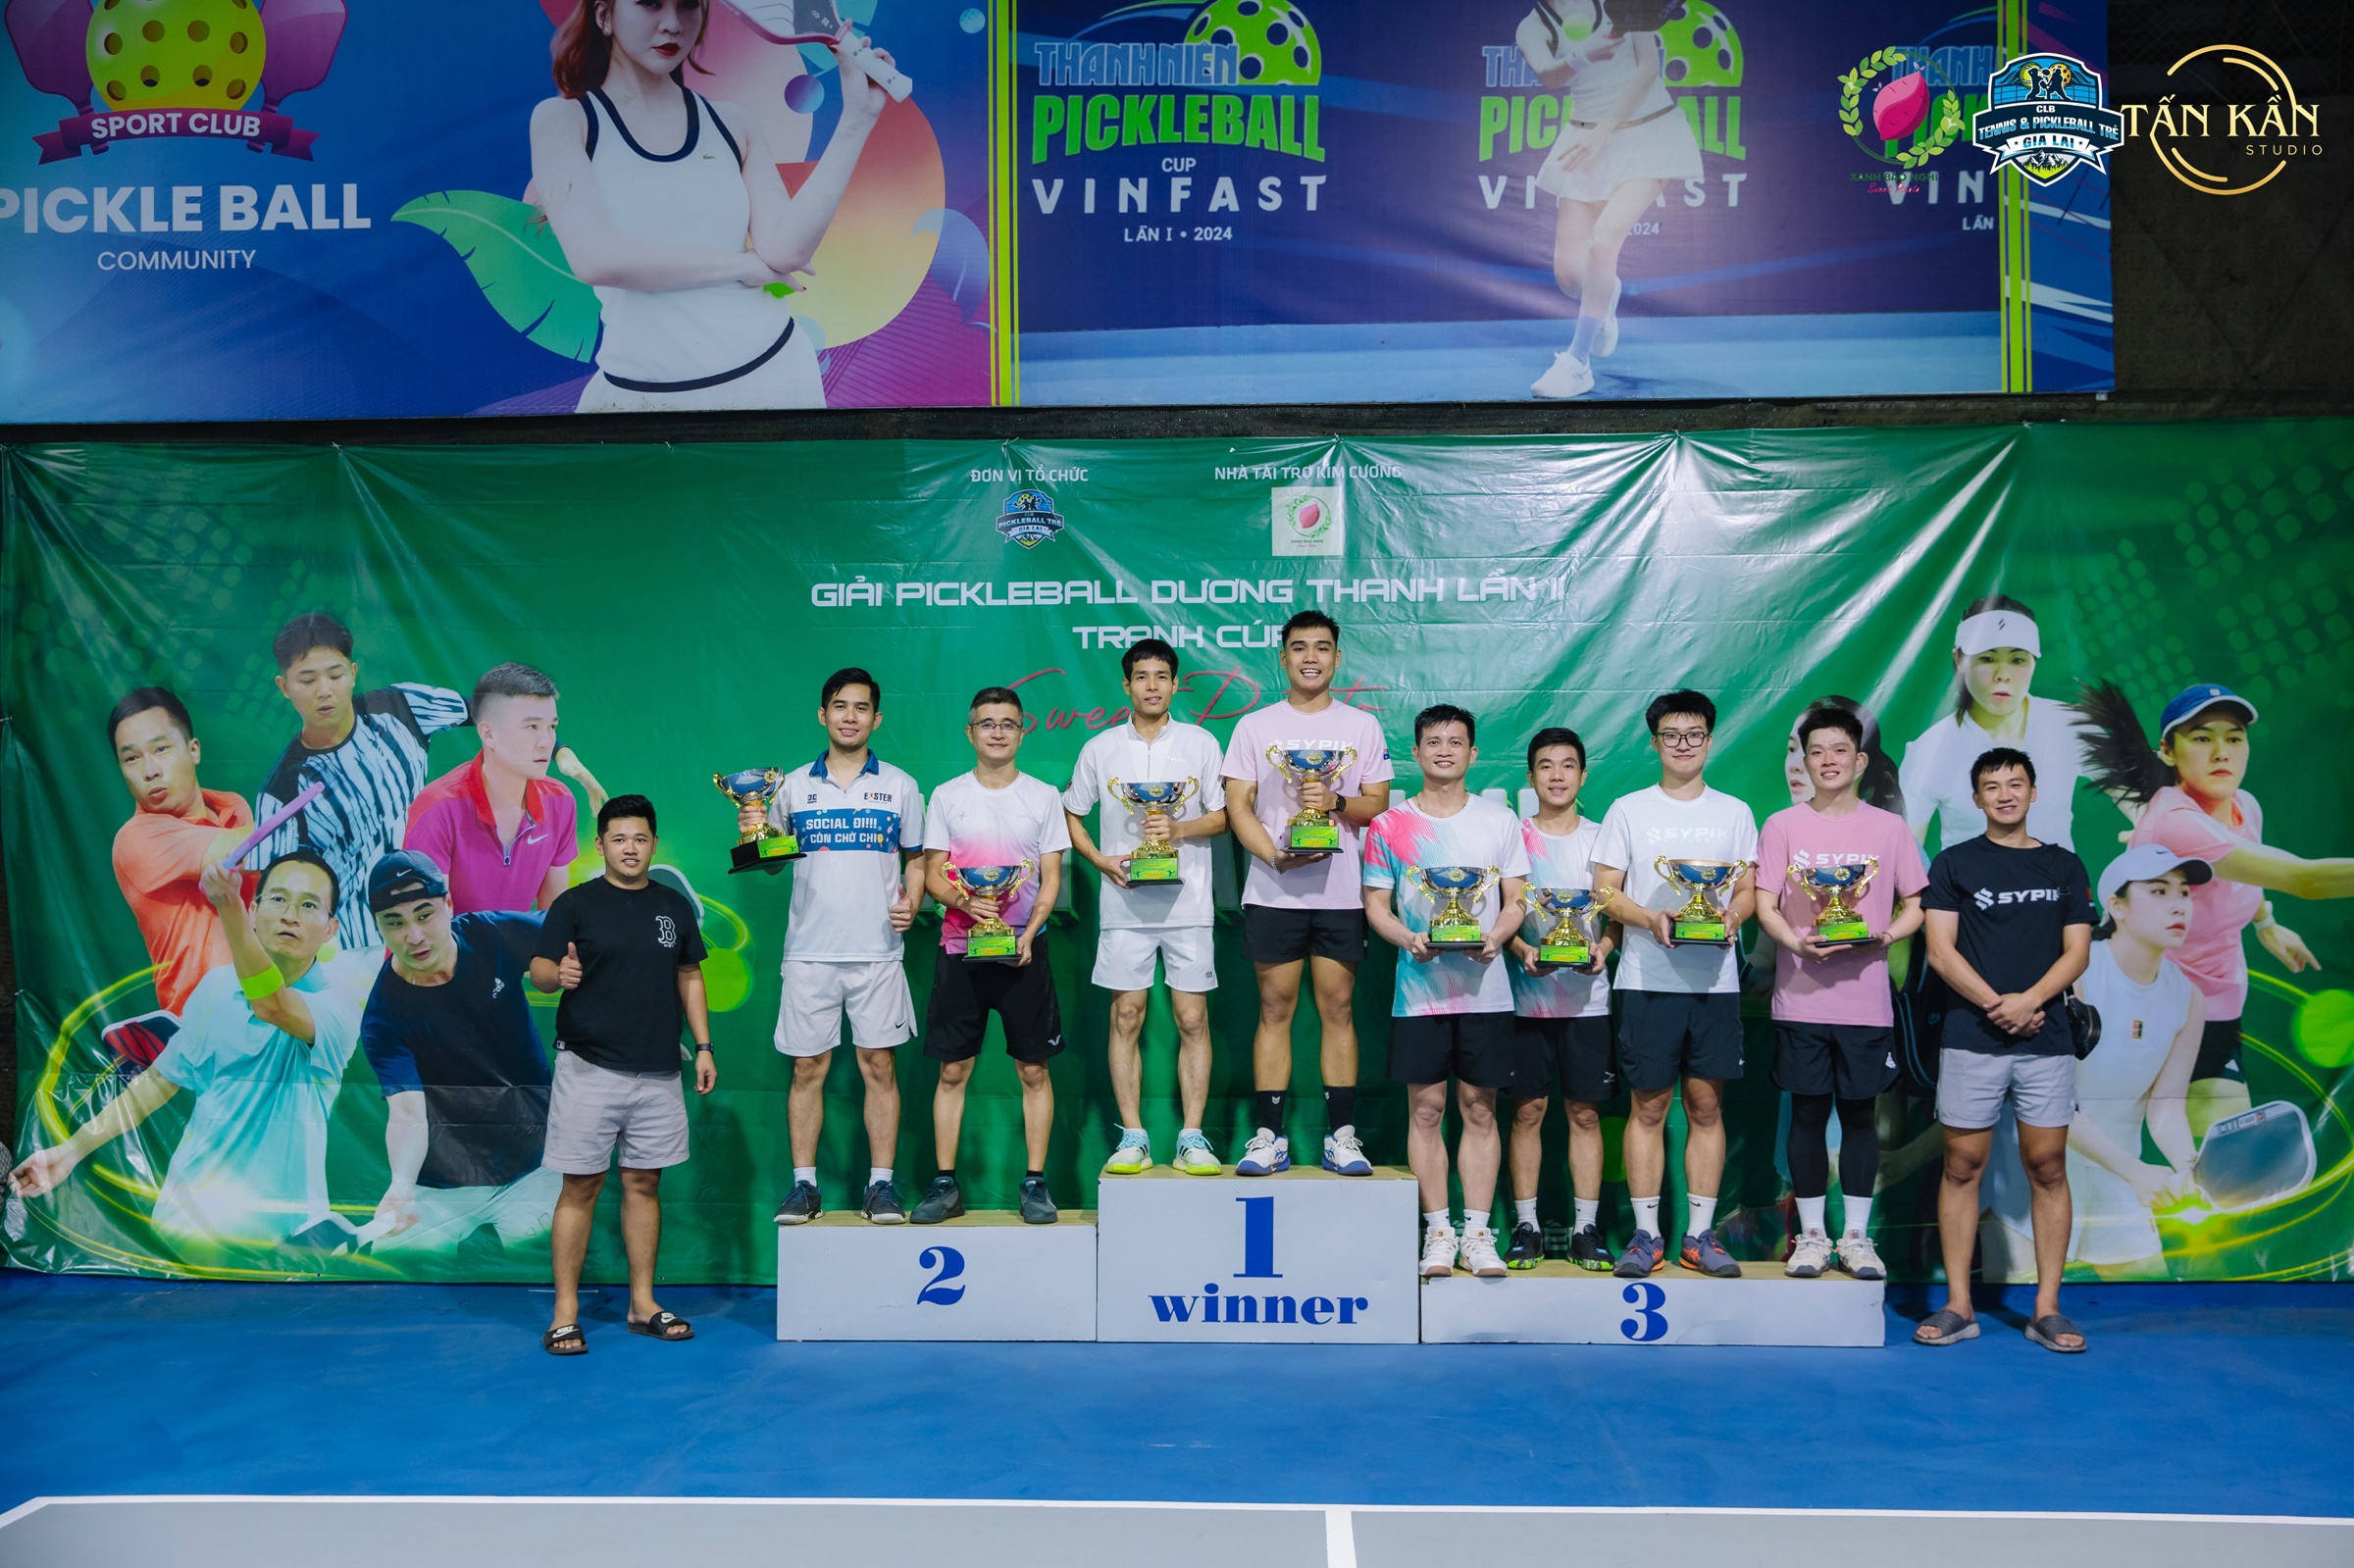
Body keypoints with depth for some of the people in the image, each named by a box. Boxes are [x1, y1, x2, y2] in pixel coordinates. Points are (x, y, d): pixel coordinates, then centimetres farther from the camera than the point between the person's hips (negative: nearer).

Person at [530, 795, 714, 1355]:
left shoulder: (674, 905, 11)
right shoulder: (575, 903, 0)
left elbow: (690, 977, 16)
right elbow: (538, 971, -7)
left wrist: (703, 1046, 10)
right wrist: (559, 974, -31)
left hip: (657, 1072, 4)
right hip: (589, 1070, -3)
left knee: (644, 1183, 9)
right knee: (580, 1187, -1)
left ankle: (642, 1305, 18)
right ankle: (565, 1313, 6)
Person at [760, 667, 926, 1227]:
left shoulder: (900, 786, 7)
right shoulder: (795, 787, 8)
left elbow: (916, 860, 10)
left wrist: (911, 902, -8)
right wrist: (751, 831, -7)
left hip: (877, 950, -1)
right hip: (809, 950, 1)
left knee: (879, 1064, 1)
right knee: (807, 1068, 4)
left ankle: (880, 1184, 8)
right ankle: (803, 1186, 13)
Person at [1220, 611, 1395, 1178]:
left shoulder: (1362, 726, 10)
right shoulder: (1254, 726, 7)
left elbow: (1379, 804, 7)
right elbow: (1237, 806, 1)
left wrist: (1337, 802, -14)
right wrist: (1276, 855, -14)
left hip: (1342, 891, 0)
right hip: (1273, 891, 0)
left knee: (1338, 1008, 2)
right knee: (1275, 1009, 1)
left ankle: (1342, 1135, 7)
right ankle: (1268, 1136, 6)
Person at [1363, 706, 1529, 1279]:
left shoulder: (1499, 820, 8)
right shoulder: (1389, 826, 6)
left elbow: (1517, 898, 8)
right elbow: (1375, 905, 5)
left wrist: (1496, 937, -12)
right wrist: (1408, 940, -13)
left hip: (1485, 987, 1)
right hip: (1420, 987, 0)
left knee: (1480, 1108, 3)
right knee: (1426, 1108, 2)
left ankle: (1477, 1233, 11)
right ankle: (1438, 1233, 12)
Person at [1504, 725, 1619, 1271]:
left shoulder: (1601, 837, 8)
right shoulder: (1513, 836, 5)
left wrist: (1603, 947, -11)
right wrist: (1522, 950, -14)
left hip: (1587, 995, 1)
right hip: (1527, 994, -1)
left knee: (1585, 1112, 3)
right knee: (1527, 1110, 2)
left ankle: (1586, 1230, 10)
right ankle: (1527, 1227, 11)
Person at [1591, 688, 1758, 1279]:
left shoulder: (1734, 813, 12)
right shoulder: (1627, 810, 6)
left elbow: (1750, 889, 11)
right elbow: (1605, 890, 2)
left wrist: (1732, 915, -11)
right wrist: (1651, 919, -15)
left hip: (1715, 980, 2)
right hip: (1648, 980, -1)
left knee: (1706, 1105, 5)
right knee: (1648, 1106, 2)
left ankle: (1700, 1234, 13)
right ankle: (1646, 1234, 9)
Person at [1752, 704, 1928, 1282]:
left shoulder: (1889, 828, 6)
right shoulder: (1782, 826, 4)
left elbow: (1915, 906, 8)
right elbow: (1765, 906, 1)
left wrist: (1885, 935, -12)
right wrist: (1797, 941, -18)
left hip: (1866, 1000, 1)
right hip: (1801, 998, -1)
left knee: (1860, 1113, 7)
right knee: (1808, 1112, 5)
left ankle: (1856, 1235, 17)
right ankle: (1812, 1234, 16)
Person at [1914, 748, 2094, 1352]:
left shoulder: (2065, 866, 12)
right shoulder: (1954, 863, 6)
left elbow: (2077, 951, 5)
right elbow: (1940, 950, -1)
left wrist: (2029, 1000, -12)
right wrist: (1996, 1005, -12)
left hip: (2046, 1040, 2)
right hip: (1971, 1038, -1)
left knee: (2047, 1167, 2)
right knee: (1962, 1166, 0)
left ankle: (2047, 1309, 9)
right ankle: (1957, 1306, 6)